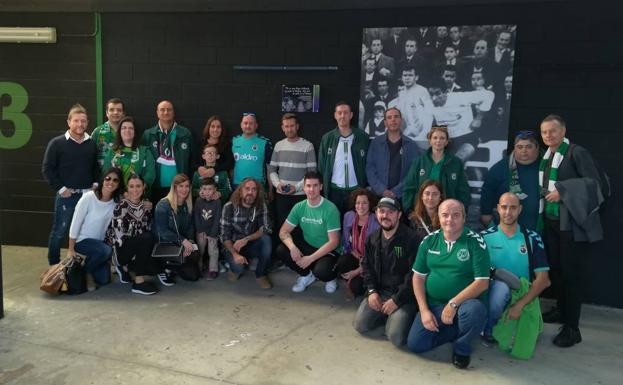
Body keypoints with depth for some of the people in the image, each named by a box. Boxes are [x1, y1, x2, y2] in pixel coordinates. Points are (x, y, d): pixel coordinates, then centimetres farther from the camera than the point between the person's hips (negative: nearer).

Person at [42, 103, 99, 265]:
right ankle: (53, 265, 19)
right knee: (59, 231, 4)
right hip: (66, 196, -3)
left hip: (88, 195, 4)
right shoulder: (56, 143, -5)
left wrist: (96, 185, 3)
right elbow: (47, 169, -5)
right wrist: (60, 188, -10)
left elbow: (97, 167, 16)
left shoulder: (92, 144, 7)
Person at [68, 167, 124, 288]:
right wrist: (71, 250, -12)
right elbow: (75, 224, -15)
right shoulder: (88, 198, -20)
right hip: (82, 240, -5)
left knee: (103, 280, 1)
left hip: (99, 242, 5)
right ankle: (85, 271, -5)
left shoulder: (117, 202, -7)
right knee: (106, 250, -34)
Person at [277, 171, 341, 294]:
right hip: (307, 247, 5)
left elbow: (333, 242, -20)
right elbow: (284, 232, -3)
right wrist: (292, 247, -25)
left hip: (328, 251, -5)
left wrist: (310, 258, -25)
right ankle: (306, 275, 7)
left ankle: (331, 277, 6)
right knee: (281, 250, -18)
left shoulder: (330, 209, -18)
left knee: (320, 271, -35)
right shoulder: (299, 207, -3)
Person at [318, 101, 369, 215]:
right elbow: (321, 165, 7)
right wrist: (323, 185, 2)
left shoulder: (362, 137, 1)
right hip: (334, 190, 1)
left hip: (356, 190, -1)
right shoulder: (327, 138, 4)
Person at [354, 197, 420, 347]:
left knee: (396, 337, -20)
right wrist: (371, 291, -2)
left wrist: (396, 300, -17)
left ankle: (400, 316, 12)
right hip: (380, 292, 6)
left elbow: (414, 274, -17)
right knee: (360, 325, -7)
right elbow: (367, 266, 14)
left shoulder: (411, 239, -15)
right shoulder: (372, 239, 6)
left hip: (404, 296, -5)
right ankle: (387, 314, 18)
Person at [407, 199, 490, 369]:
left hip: (464, 303, -3)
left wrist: (453, 304, -22)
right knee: (415, 344, -11)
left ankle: (462, 347, -3)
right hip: (434, 304, 3)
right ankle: (456, 331, 17)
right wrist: (424, 310, -6)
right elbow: (418, 277, 4)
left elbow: (482, 283, -16)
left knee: (475, 311, -37)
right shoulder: (429, 240, 1)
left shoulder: (475, 242, -11)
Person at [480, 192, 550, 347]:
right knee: (501, 285, -35)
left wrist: (520, 304, -17)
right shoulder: (485, 237, -2)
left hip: (524, 296, 2)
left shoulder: (532, 238, -1)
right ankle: (487, 330, -10)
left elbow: (543, 280, -6)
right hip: (494, 293, -2)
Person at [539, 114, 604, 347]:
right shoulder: (545, 155, 11)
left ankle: (572, 328, 5)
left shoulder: (576, 152, -11)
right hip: (550, 221, 7)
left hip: (572, 222, -7)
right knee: (554, 267, 15)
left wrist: (563, 191, -20)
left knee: (570, 272, -3)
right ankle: (561, 310, 33)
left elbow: (594, 180, -15)